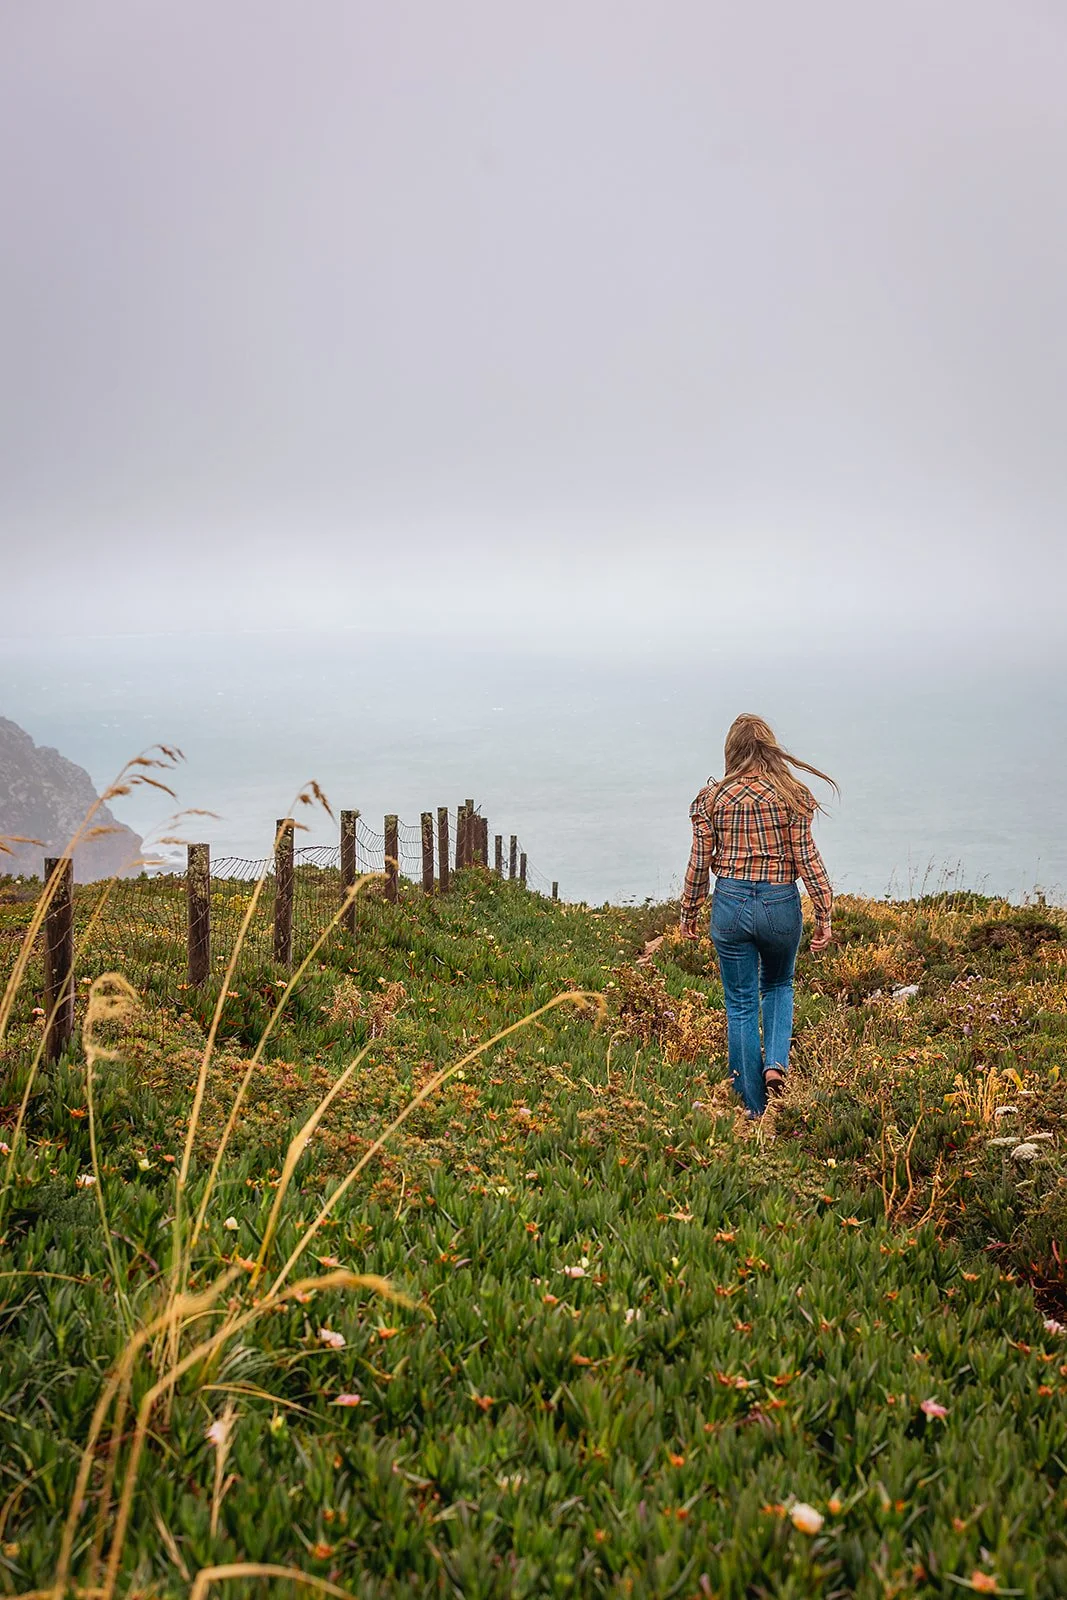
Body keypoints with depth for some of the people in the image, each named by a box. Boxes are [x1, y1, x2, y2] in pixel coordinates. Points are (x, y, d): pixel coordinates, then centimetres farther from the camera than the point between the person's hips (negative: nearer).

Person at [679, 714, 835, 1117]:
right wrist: (824, 914, 0)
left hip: (731, 903, 0)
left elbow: (700, 861, 1)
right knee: (778, 986, 26)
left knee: (741, 1005, 9)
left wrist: (689, 913, 13)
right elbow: (806, 857, -5)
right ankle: (776, 1061, 3)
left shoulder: (712, 797, -1)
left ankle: (754, 1107, 14)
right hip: (780, 903, 0)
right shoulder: (792, 794, -3)